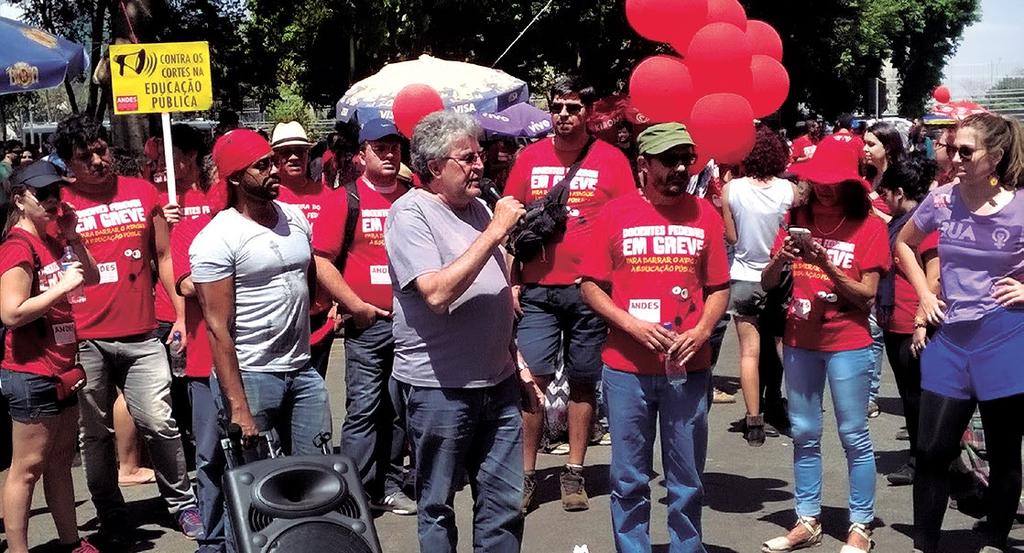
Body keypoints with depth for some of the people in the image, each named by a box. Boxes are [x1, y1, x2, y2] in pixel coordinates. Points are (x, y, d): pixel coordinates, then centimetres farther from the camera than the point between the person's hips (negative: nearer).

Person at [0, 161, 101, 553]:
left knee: (60, 462, 17)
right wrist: (64, 286, -20)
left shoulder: (50, 241, 10)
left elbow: (92, 278, 17)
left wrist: (74, 238, 3)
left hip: (60, 369, 9)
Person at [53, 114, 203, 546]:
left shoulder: (143, 193, 7)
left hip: (141, 337, 1)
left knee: (159, 422, -2)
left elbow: (163, 257, 14)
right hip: (85, 341, -1)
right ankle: (111, 519, 21)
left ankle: (183, 503, 15)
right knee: (96, 434, 7)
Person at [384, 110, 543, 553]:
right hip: (440, 387, -7)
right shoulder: (410, 214, -11)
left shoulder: (477, 207, 11)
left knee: (505, 504, 10)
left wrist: (517, 365, 17)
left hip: (498, 384, 7)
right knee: (437, 507, 7)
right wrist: (495, 232, -22)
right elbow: (437, 293, -25)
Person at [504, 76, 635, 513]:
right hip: (537, 288, 1)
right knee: (532, 379, -5)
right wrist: (512, 282, 4)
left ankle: (574, 473, 17)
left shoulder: (611, 160, 2)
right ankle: (527, 474, 6)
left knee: (583, 382, 7)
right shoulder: (529, 158, 7)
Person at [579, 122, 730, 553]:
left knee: (687, 480, 10)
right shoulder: (615, 214, 0)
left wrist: (701, 331, -9)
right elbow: (591, 286, 1)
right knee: (629, 479, 9)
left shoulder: (704, 214, 4)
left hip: (688, 367, 1)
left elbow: (718, 287, 8)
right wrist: (632, 325, -12)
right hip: (626, 368, -1)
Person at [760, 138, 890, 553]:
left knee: (854, 437, 2)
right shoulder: (798, 220, 5)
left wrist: (826, 266, -22)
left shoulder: (869, 226, -6)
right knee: (804, 435, 10)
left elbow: (868, 294, -10)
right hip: (800, 342, 4)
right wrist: (780, 259, -17)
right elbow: (767, 283, 4)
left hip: (847, 344, -4)